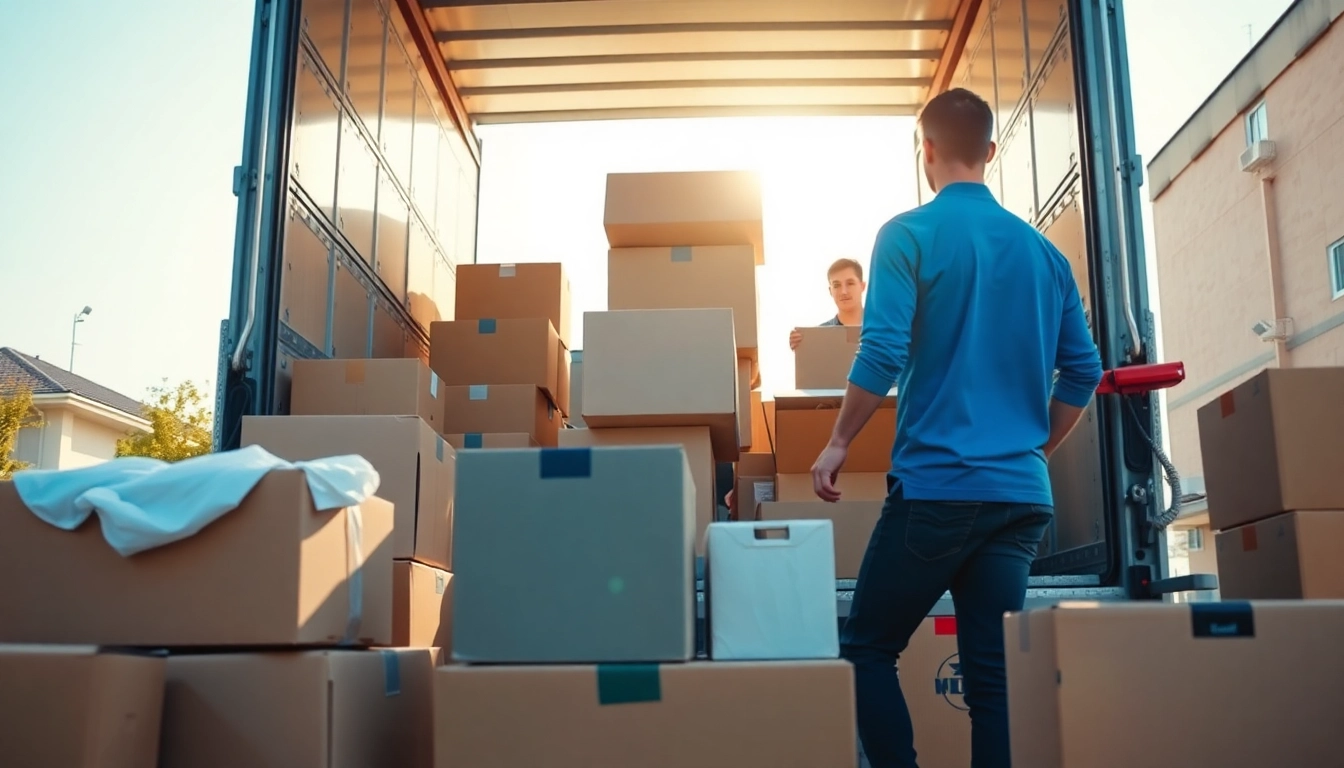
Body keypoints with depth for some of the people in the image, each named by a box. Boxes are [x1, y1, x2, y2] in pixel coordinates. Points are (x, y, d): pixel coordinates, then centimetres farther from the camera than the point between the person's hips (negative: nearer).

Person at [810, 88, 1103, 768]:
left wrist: (838, 443, -2)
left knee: (868, 648, 8)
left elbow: (883, 354, -14)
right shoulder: (1043, 251, 13)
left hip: (937, 484, -5)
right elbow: (1083, 372, 13)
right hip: (1023, 494, 6)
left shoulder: (910, 235, -4)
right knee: (995, 673, 8)